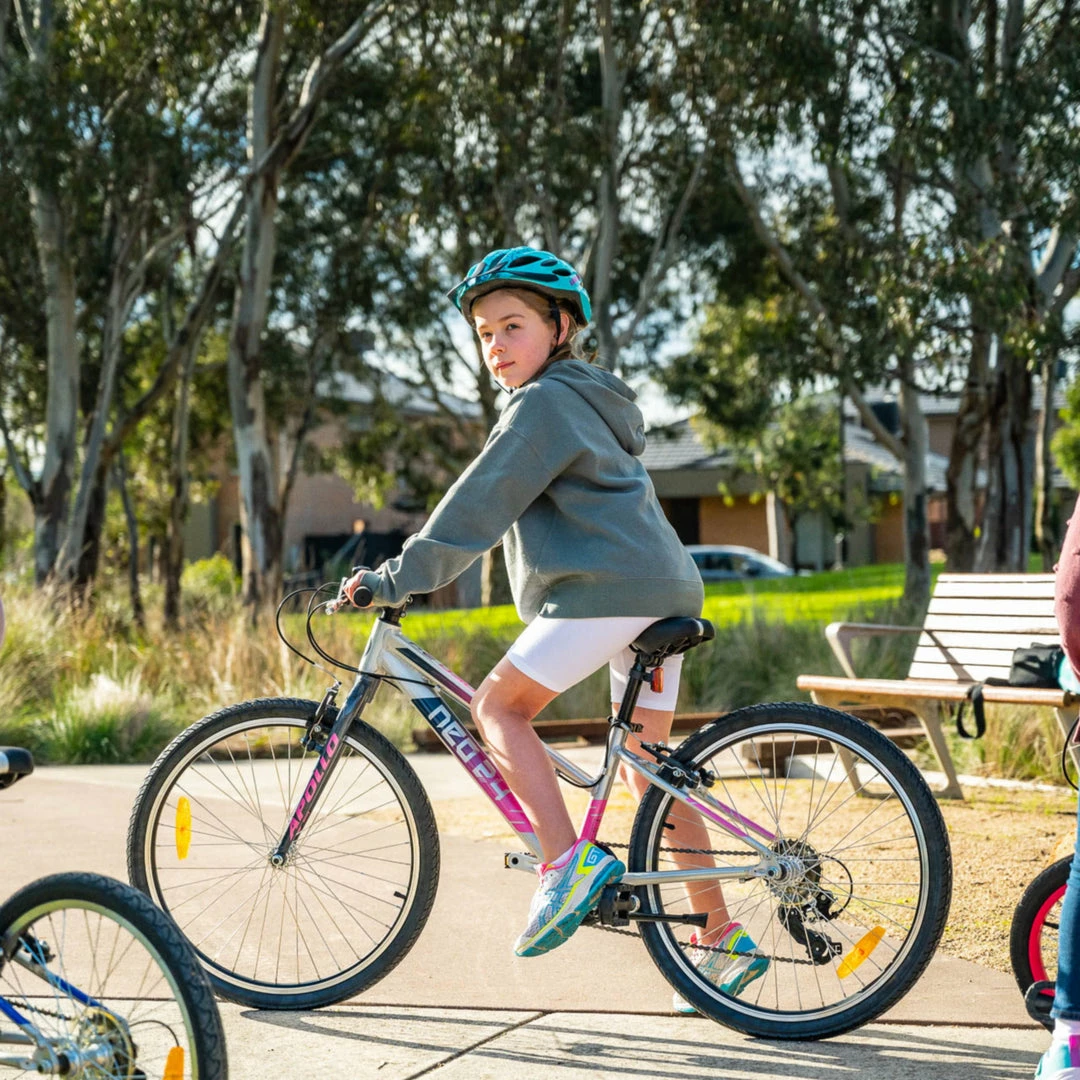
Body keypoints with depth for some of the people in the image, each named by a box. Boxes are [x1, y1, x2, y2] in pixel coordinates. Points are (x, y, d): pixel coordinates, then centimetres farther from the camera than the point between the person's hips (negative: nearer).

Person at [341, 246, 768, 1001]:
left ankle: (569, 860, -15)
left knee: (499, 705, -2)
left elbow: (479, 502, -10)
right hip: (667, 587, 10)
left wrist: (397, 577, -8)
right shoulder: (592, 400, 26)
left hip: (609, 586, -10)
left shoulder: (544, 403, -4)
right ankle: (724, 938, 12)